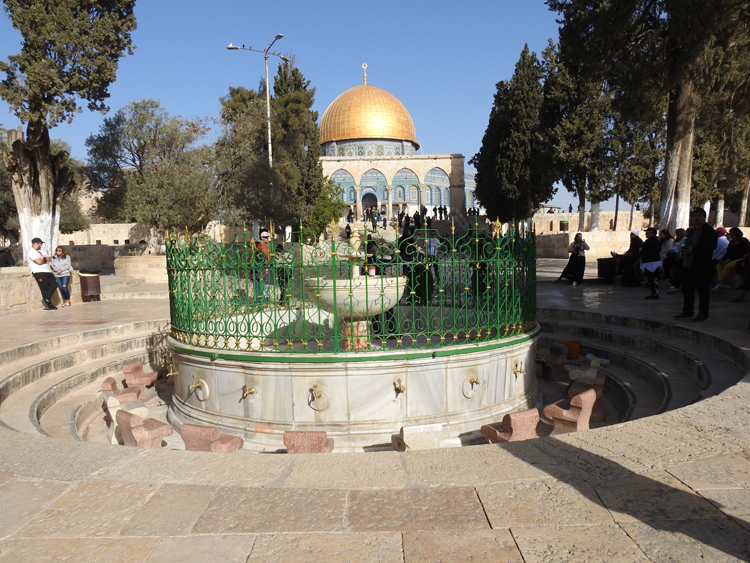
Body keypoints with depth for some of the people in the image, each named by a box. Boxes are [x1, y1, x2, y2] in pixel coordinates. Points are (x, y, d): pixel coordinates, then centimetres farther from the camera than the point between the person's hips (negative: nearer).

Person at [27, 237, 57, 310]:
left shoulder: (41, 251, 25)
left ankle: (46, 300, -3)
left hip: (47, 271, 8)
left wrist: (43, 258, -6)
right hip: (39, 272, -8)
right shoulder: (31, 252, -3)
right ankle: (48, 305, -2)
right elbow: (39, 262, -15)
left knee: (54, 285, -5)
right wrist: (45, 260, 4)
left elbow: (50, 259, 14)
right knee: (44, 288, -7)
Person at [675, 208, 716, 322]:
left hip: (701, 266, -9)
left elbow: (712, 246, -18)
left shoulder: (709, 230, -7)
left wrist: (693, 250, -22)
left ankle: (703, 313, 3)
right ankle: (687, 311, 20)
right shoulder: (691, 231, 21)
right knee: (687, 290, 11)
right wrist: (685, 249, 5)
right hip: (688, 265, 9)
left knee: (703, 291, -3)